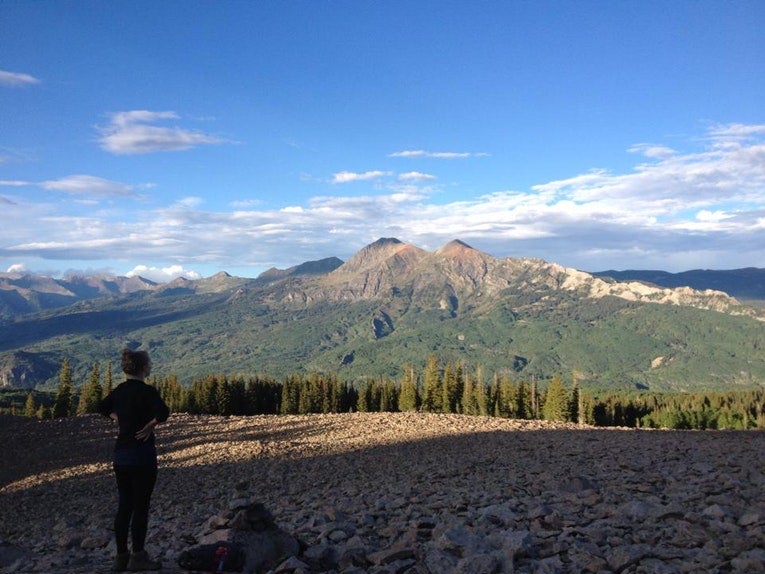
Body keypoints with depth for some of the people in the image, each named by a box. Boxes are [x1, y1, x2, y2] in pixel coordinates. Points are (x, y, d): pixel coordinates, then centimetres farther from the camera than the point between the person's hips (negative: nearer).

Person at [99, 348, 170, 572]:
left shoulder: (119, 390, 8)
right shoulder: (146, 390, -15)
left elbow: (102, 407, 27)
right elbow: (163, 411, -31)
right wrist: (150, 426, -15)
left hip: (121, 454, 7)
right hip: (142, 454, -7)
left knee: (124, 506, 12)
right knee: (140, 507, 1)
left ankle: (121, 556, 18)